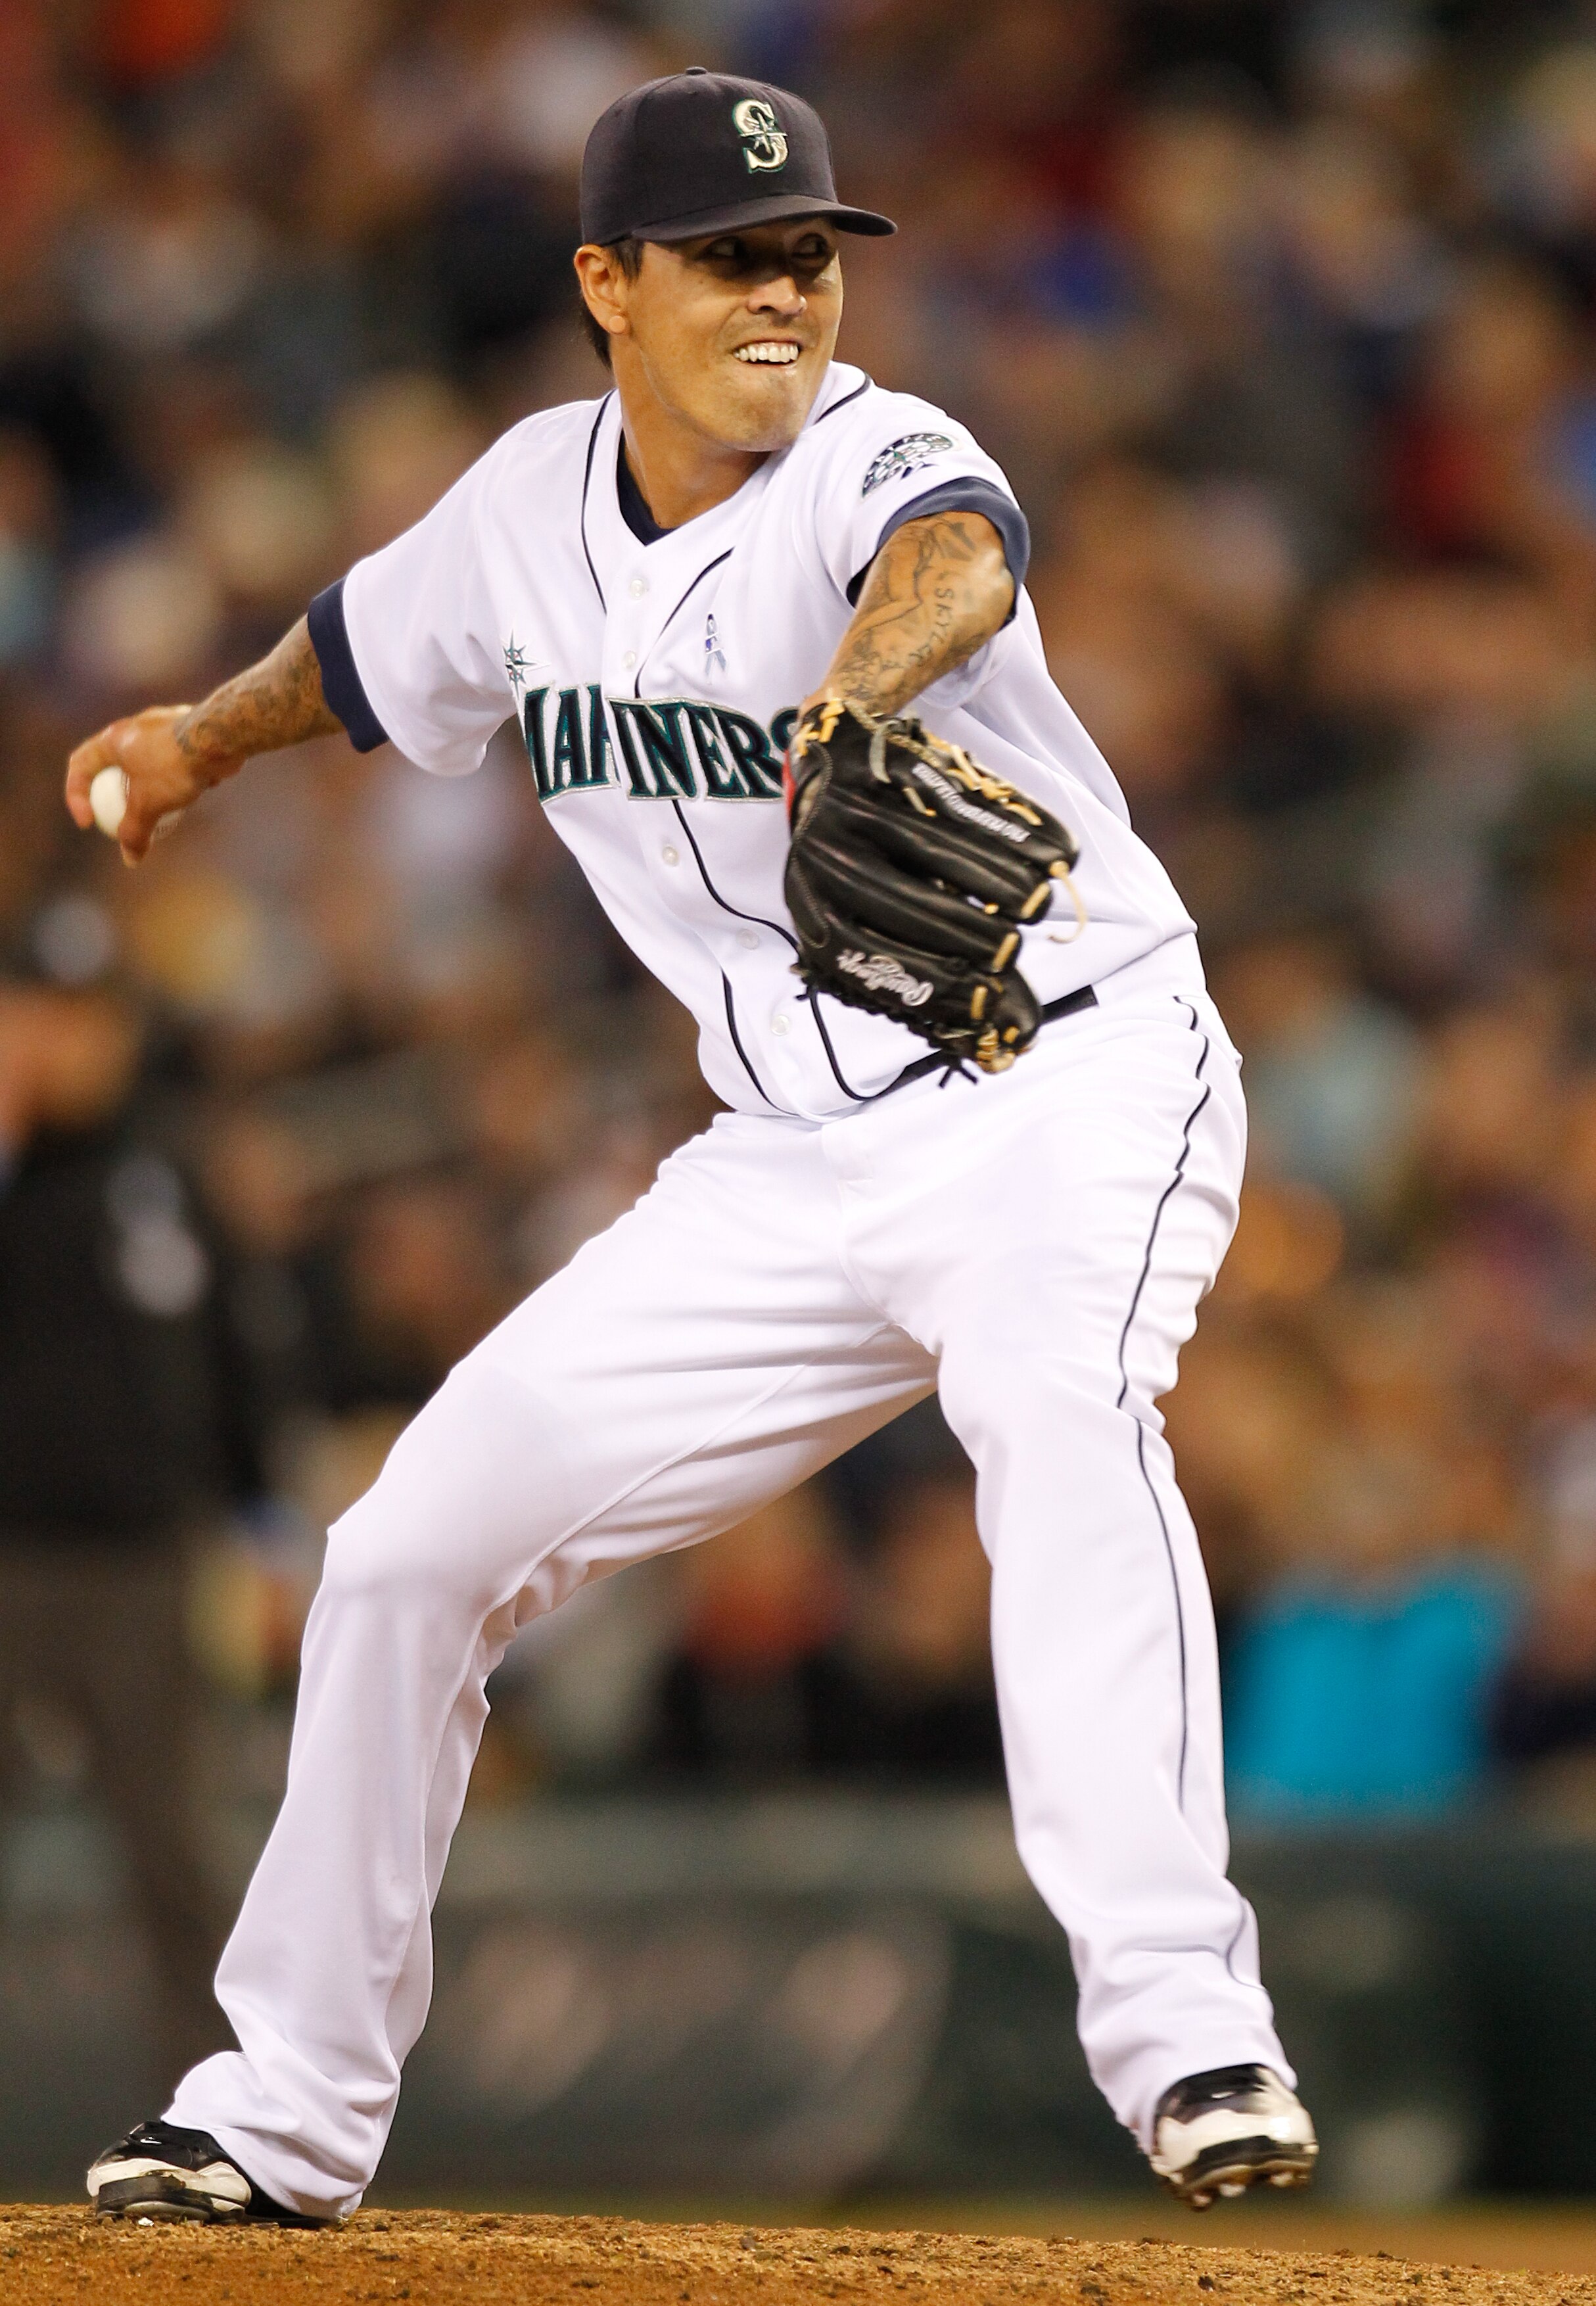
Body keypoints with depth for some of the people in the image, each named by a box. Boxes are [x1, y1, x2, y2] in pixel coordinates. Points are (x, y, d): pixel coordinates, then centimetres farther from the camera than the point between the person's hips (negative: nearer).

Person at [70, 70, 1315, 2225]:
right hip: (793, 1160, 6)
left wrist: (858, 689, -64)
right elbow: (376, 645, 28)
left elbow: (957, 564, -45)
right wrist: (208, 734, 24)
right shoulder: (533, 505, 2)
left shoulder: (866, 457, -18)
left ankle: (1184, 2033, -44)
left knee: (1059, 1397, -38)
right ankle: (291, 2110, 22)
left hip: (1068, 1089, -6)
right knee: (409, 1554, 5)